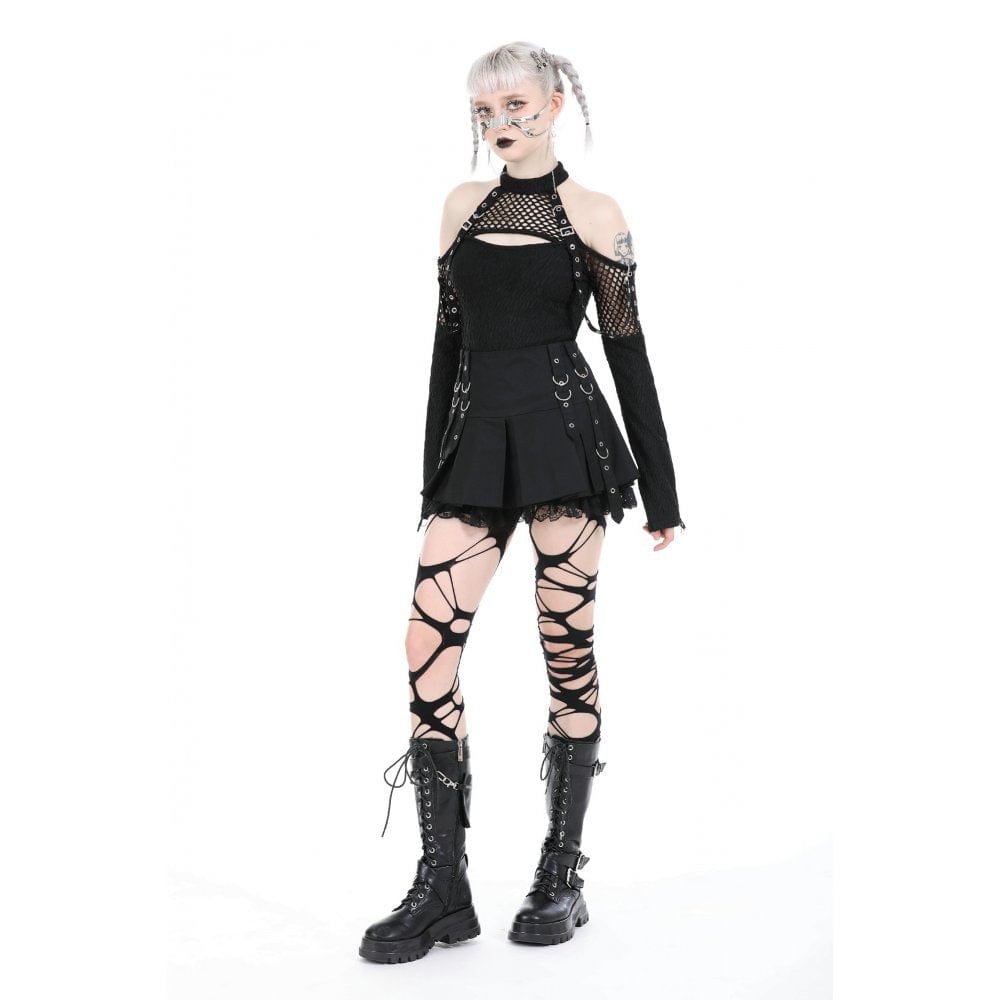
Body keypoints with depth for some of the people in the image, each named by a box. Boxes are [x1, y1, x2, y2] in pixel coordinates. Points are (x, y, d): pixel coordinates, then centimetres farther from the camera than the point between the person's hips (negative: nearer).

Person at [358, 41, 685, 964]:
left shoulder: (593, 214, 4)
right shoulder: (464, 205, 16)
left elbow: (627, 349, 3)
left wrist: (660, 491, 2)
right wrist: (434, 470, 17)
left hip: (565, 436, -4)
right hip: (475, 440, 4)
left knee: (566, 644, -1)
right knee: (429, 644, -8)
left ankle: (563, 877, 11)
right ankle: (443, 889, -1)